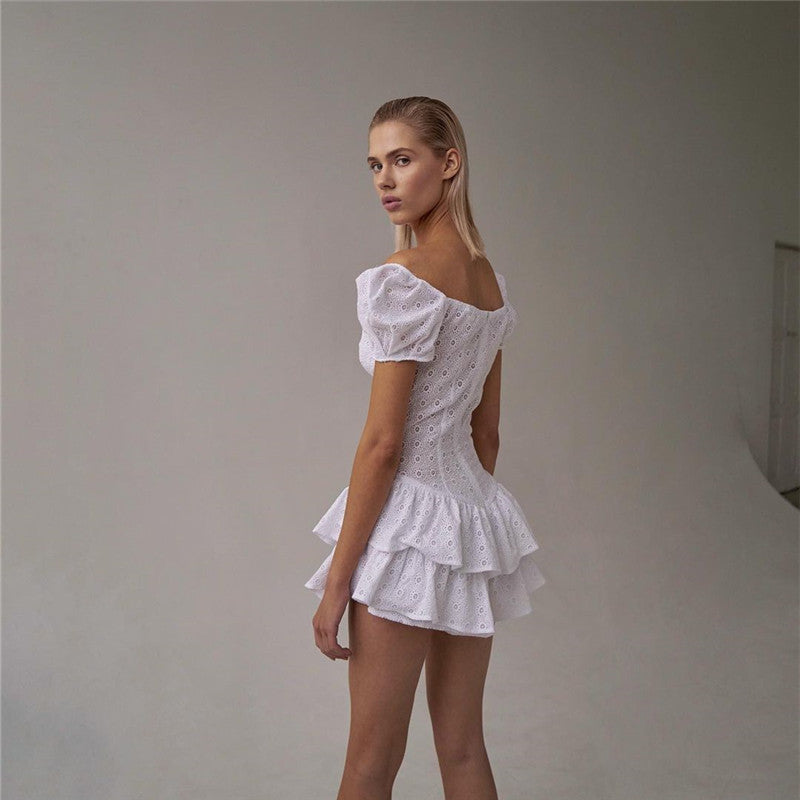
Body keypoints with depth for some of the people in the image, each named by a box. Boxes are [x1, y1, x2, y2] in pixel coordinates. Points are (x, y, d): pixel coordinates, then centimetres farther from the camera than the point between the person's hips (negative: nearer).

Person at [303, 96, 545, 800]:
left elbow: (382, 444, -17)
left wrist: (337, 581, -12)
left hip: (409, 518, -8)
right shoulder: (490, 277, 10)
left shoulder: (402, 278, -16)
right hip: (475, 506, 9)